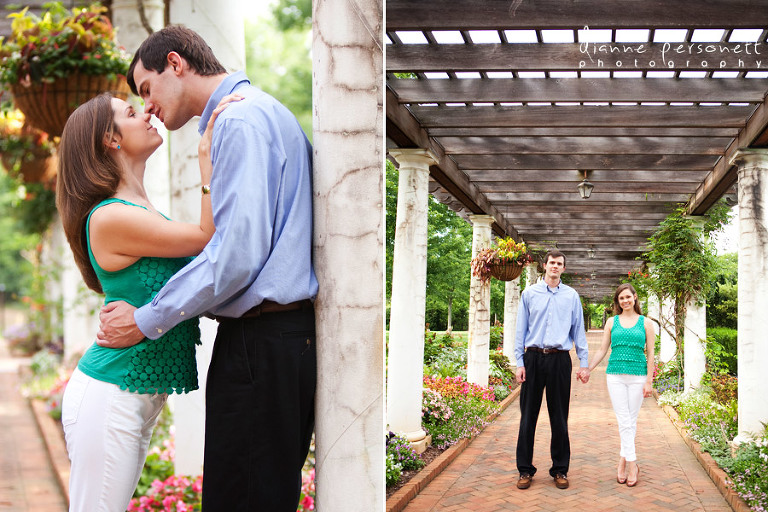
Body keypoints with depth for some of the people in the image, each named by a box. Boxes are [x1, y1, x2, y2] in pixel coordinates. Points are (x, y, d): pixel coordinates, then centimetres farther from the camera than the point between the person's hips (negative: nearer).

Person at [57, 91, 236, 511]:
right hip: (109, 396, -9)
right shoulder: (109, 218, -17)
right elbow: (207, 237, -17)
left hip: (142, 396, 10)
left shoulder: (141, 210, 14)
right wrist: (208, 153, -14)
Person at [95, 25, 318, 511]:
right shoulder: (261, 115, 21)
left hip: (259, 345, -10)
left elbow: (239, 252, -21)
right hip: (287, 335, 10)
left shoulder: (242, 119, -11)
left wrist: (146, 321, -12)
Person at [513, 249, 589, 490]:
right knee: (528, 415, 2)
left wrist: (583, 362, 5)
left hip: (560, 359, 0)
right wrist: (519, 363, 0)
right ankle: (525, 469, 10)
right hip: (534, 357, 0)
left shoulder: (571, 296, 9)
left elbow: (578, 330, 10)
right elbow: (521, 330, 6)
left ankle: (560, 470, 14)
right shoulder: (530, 293, 7)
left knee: (559, 417, 5)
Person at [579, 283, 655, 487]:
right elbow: (602, 350, 14)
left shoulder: (645, 323, 6)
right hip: (615, 376, 1)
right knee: (624, 421, -5)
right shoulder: (612, 322, 10)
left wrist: (649, 381, -1)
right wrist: (588, 370, 7)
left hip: (637, 376, -1)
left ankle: (623, 460, 11)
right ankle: (632, 464, -4)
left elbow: (650, 353, 5)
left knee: (631, 420, 1)